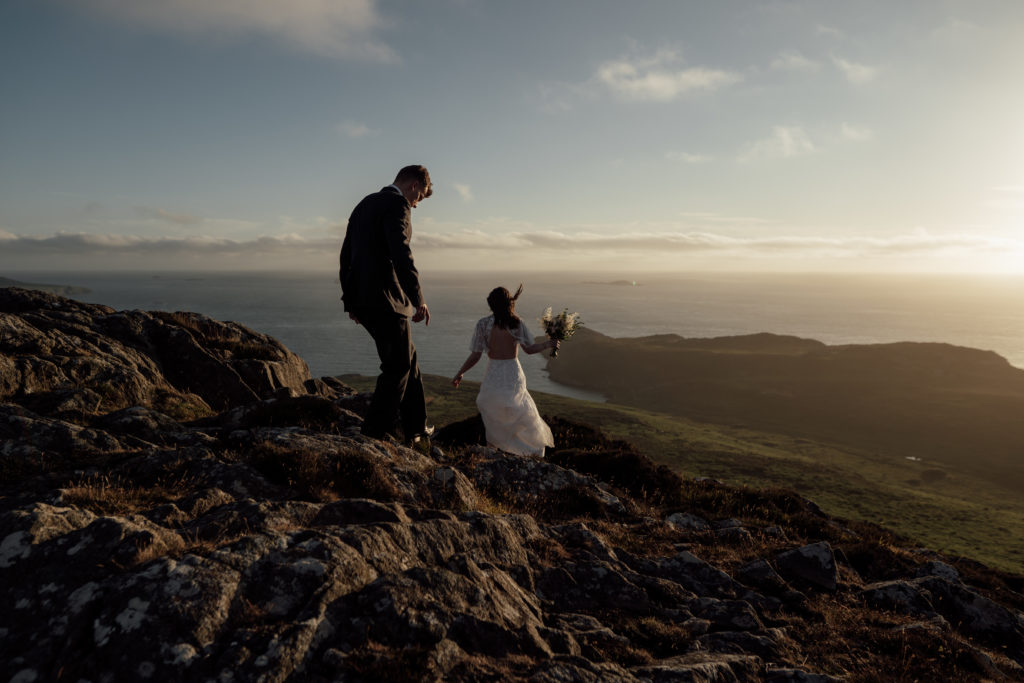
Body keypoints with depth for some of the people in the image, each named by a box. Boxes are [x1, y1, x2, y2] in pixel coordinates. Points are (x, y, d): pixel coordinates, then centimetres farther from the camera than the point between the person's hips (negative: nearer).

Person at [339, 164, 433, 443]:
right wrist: (418, 299, -25)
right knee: (398, 367, 2)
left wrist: (351, 299, 27)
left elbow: (346, 255, 23)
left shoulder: (364, 204, 20)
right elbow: (401, 254, -23)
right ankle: (373, 434, 4)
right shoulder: (397, 205, -8)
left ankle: (416, 428, 27)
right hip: (385, 299, -9)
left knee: (407, 358, 19)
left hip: (361, 298, 10)